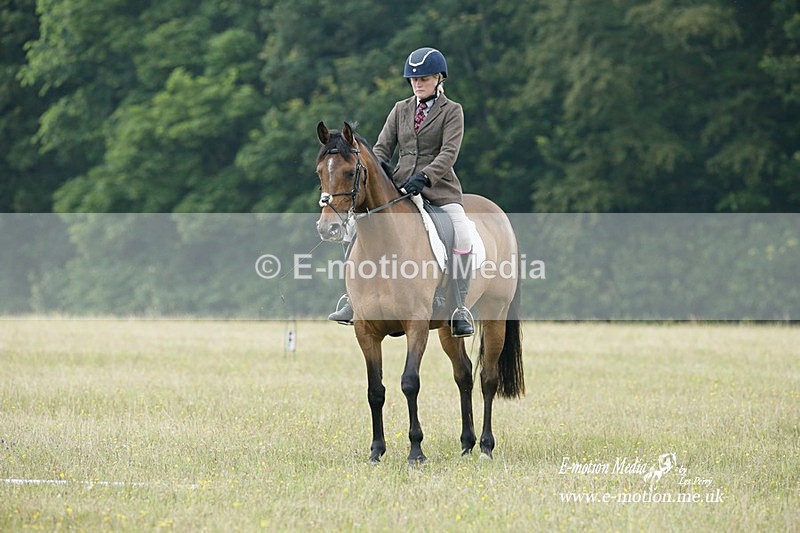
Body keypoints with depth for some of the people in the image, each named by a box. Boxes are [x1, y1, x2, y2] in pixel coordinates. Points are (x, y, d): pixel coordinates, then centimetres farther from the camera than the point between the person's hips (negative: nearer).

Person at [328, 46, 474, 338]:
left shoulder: (452, 111, 2)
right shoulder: (401, 109, 15)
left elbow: (449, 152, -10)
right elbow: (383, 146, 12)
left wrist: (423, 176, -26)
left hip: (440, 188, -4)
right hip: (400, 185, 4)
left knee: (462, 236, -27)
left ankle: (460, 310, -22)